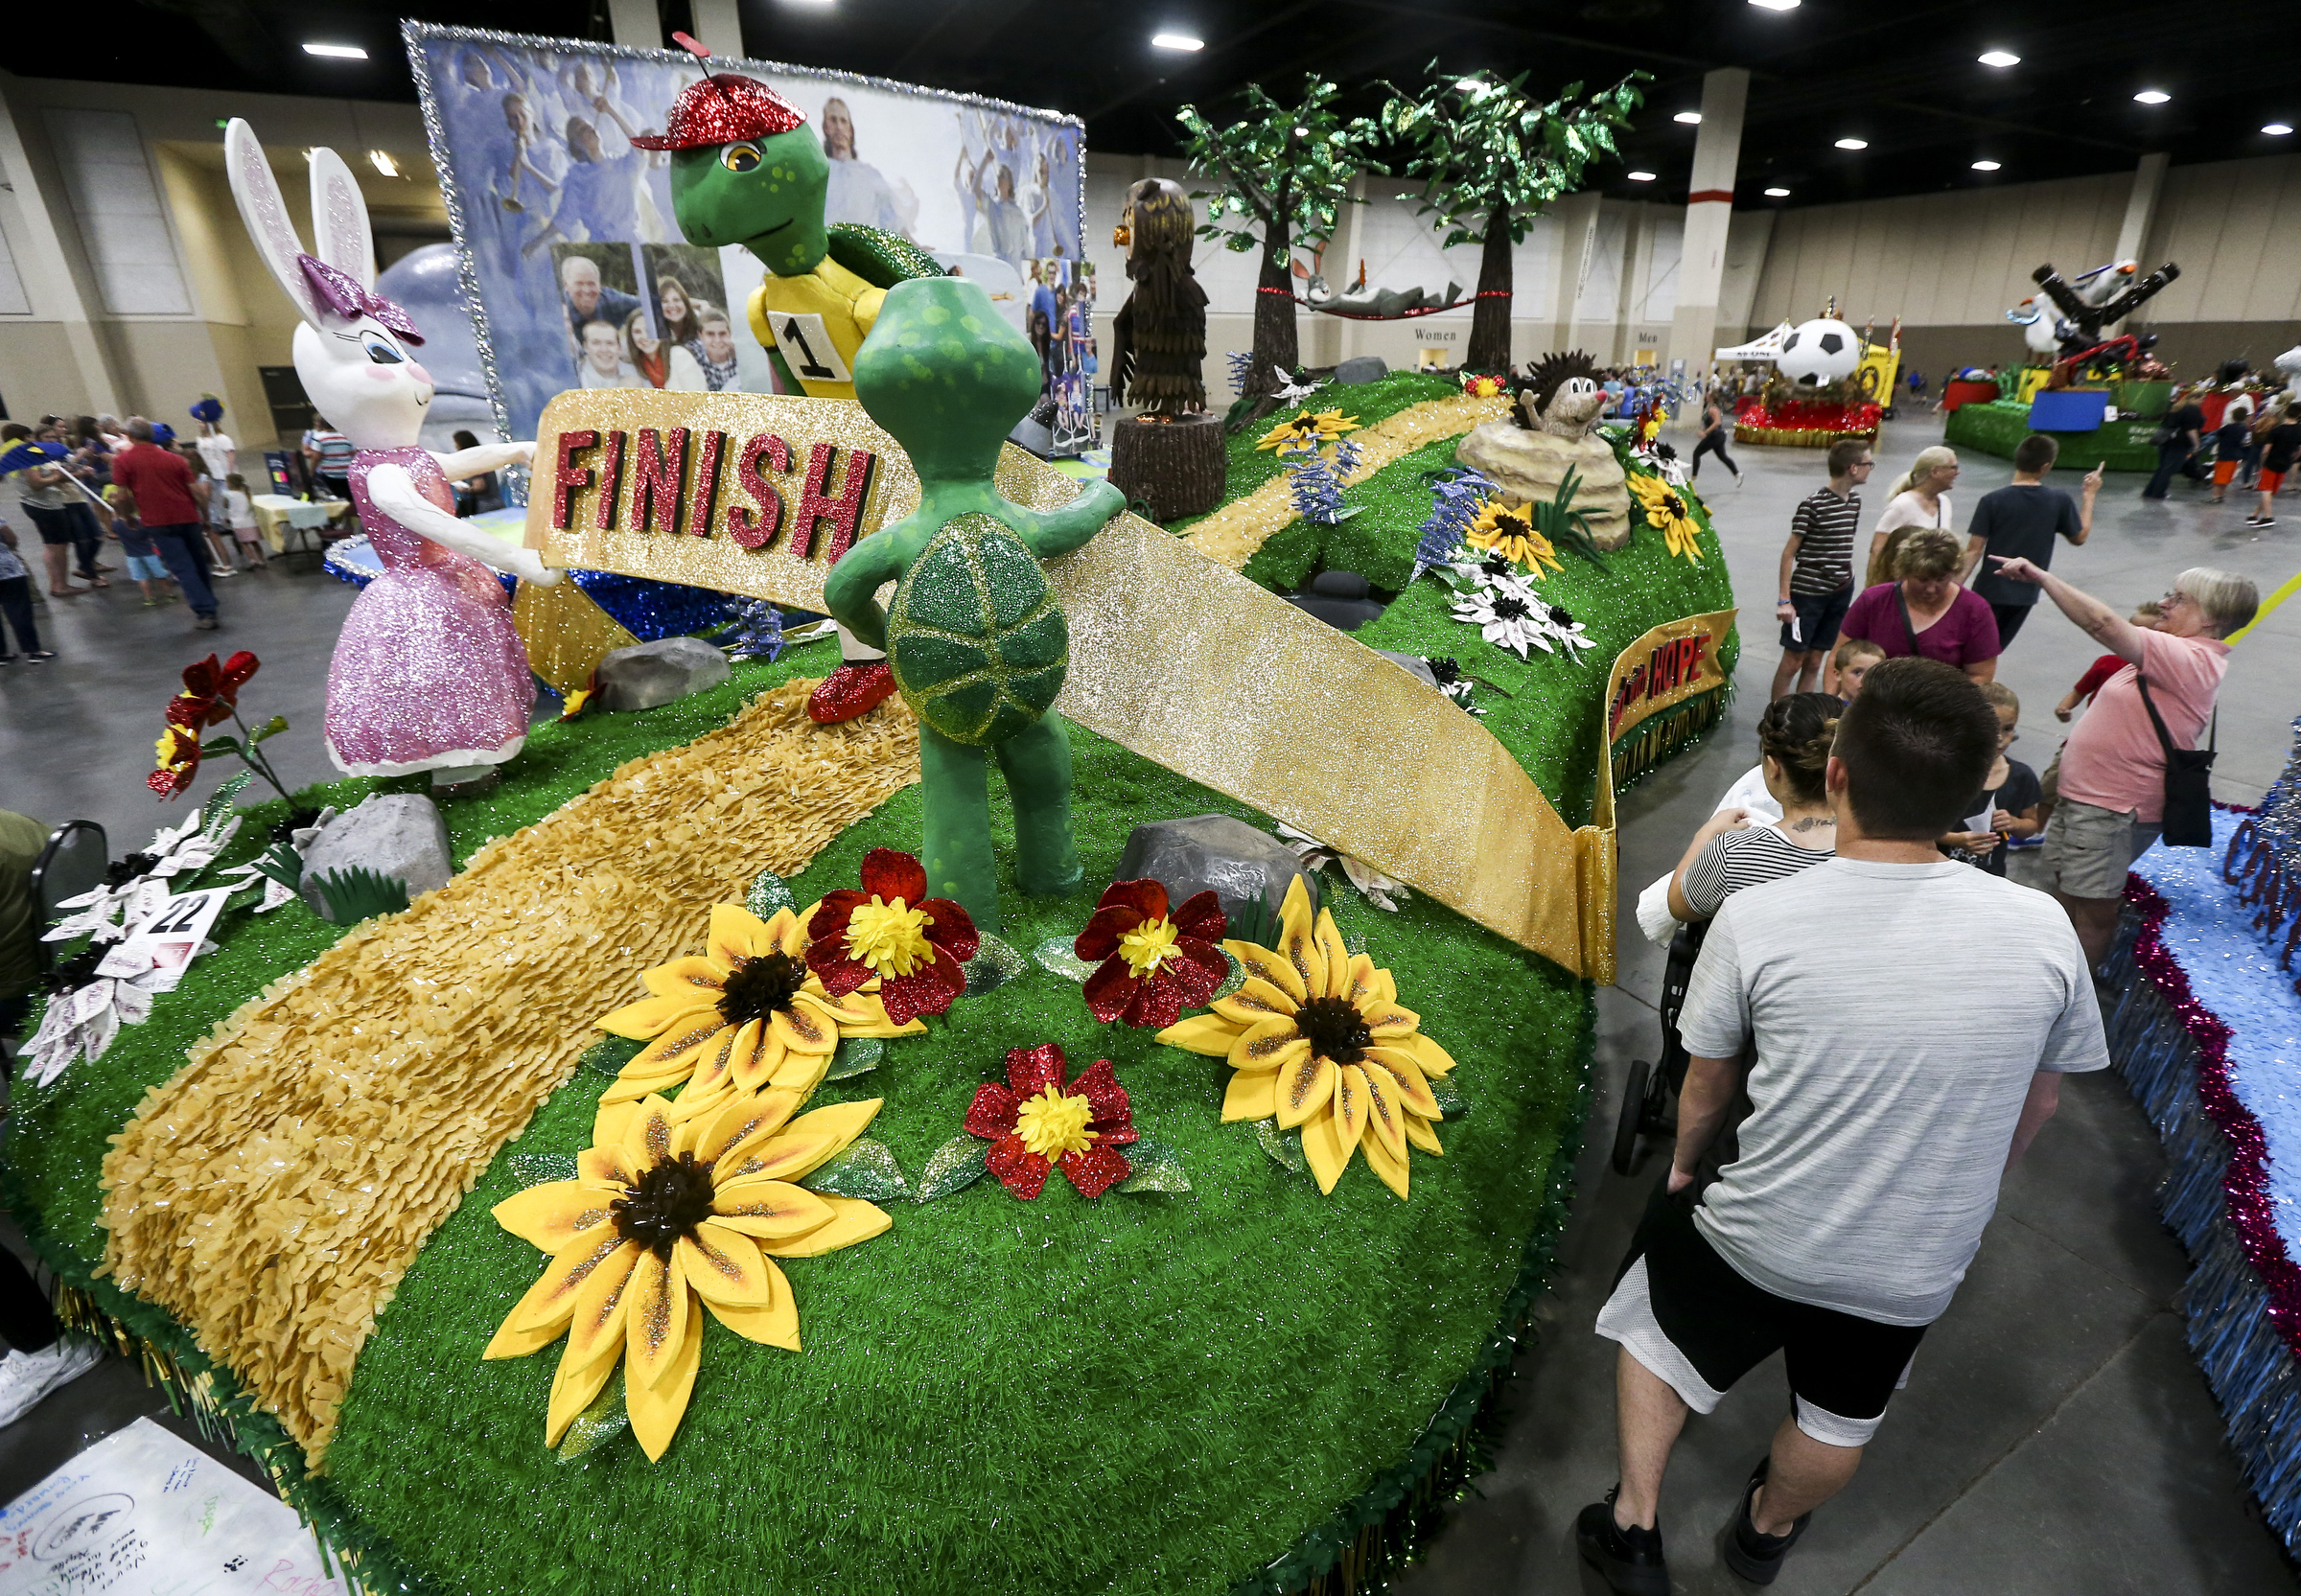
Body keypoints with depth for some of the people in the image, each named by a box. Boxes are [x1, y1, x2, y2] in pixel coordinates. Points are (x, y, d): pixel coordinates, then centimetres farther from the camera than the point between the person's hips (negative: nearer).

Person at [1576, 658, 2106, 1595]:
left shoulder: (1755, 920, -24)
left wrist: (1684, 1165, 13)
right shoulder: (2041, 930, -17)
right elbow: (2037, 1103, 0)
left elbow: (1707, 1083, -8)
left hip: (1759, 1241, -2)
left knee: (1653, 1327, 27)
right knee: (1839, 1418, 29)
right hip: (1918, 1271, 3)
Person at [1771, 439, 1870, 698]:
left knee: (1814, 662, 10)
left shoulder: (1855, 500, 8)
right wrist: (1784, 600, -15)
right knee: (1793, 661, -1)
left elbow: (1846, 545, 16)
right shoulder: (1812, 504, -13)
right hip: (1807, 593, -6)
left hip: (1840, 593, 6)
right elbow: (1789, 552, -12)